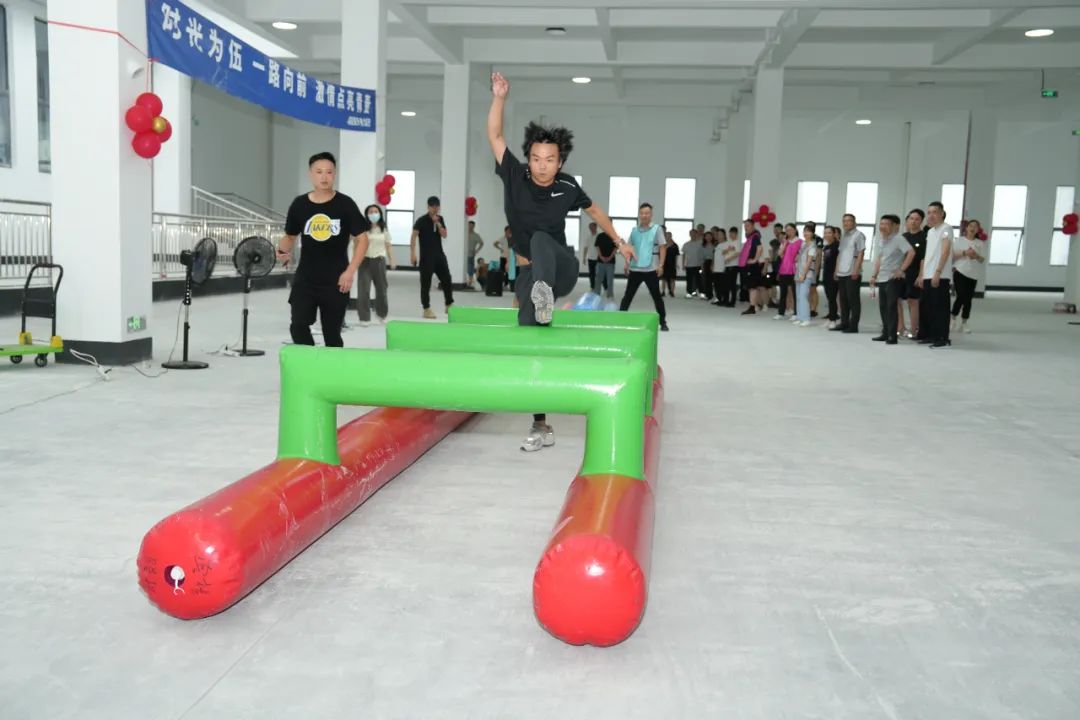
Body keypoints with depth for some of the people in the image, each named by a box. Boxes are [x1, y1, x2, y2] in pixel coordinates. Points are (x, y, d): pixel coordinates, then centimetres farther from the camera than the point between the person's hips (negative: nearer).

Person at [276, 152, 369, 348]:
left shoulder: (345, 204, -6)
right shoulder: (299, 204, 1)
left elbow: (362, 239, -3)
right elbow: (290, 236, 14)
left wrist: (350, 271, -12)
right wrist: (283, 251, -9)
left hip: (335, 281, -2)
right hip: (305, 279, 2)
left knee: (332, 333, 7)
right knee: (298, 326, -10)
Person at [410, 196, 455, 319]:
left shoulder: (440, 219, 9)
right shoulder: (422, 220, -8)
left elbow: (444, 235, 3)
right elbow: (414, 236, -13)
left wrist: (438, 223, -11)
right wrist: (412, 253, -22)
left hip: (439, 255, 5)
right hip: (426, 256, -5)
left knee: (447, 280, 7)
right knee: (426, 283, -1)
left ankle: (449, 305, 20)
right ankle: (426, 309, 5)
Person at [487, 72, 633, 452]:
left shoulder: (567, 187, -7)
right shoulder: (514, 175, -7)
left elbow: (594, 210, 12)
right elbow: (494, 136, -12)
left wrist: (618, 241, 20)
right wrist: (499, 97, -24)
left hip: (561, 268, -1)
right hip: (528, 274, 1)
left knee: (541, 238, -32)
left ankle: (545, 295, -61)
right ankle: (541, 427, 4)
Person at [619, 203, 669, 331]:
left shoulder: (657, 229, -2)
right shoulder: (634, 230, 8)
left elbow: (663, 248, -4)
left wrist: (660, 265, -13)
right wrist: (627, 263, 9)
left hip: (651, 269, -3)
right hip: (635, 269, 3)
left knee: (656, 296, 5)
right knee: (627, 295, 5)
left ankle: (663, 322, 13)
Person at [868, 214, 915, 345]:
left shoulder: (898, 239, -11)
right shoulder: (881, 240, 14)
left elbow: (911, 252, -21)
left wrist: (901, 270, -20)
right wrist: (874, 275, 17)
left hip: (894, 279, -8)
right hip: (883, 279, 8)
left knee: (891, 307, -8)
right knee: (883, 307, 11)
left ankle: (892, 336, -5)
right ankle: (885, 333, 20)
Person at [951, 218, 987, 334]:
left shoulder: (980, 243, 9)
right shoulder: (959, 240, 4)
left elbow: (983, 259, 6)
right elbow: (953, 255, -1)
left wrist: (976, 256, -14)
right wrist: (964, 253, -15)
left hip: (973, 274, 2)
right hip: (960, 272, -2)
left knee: (968, 298, 2)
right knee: (961, 296, -13)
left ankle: (964, 324, 8)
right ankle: (953, 319, 5)